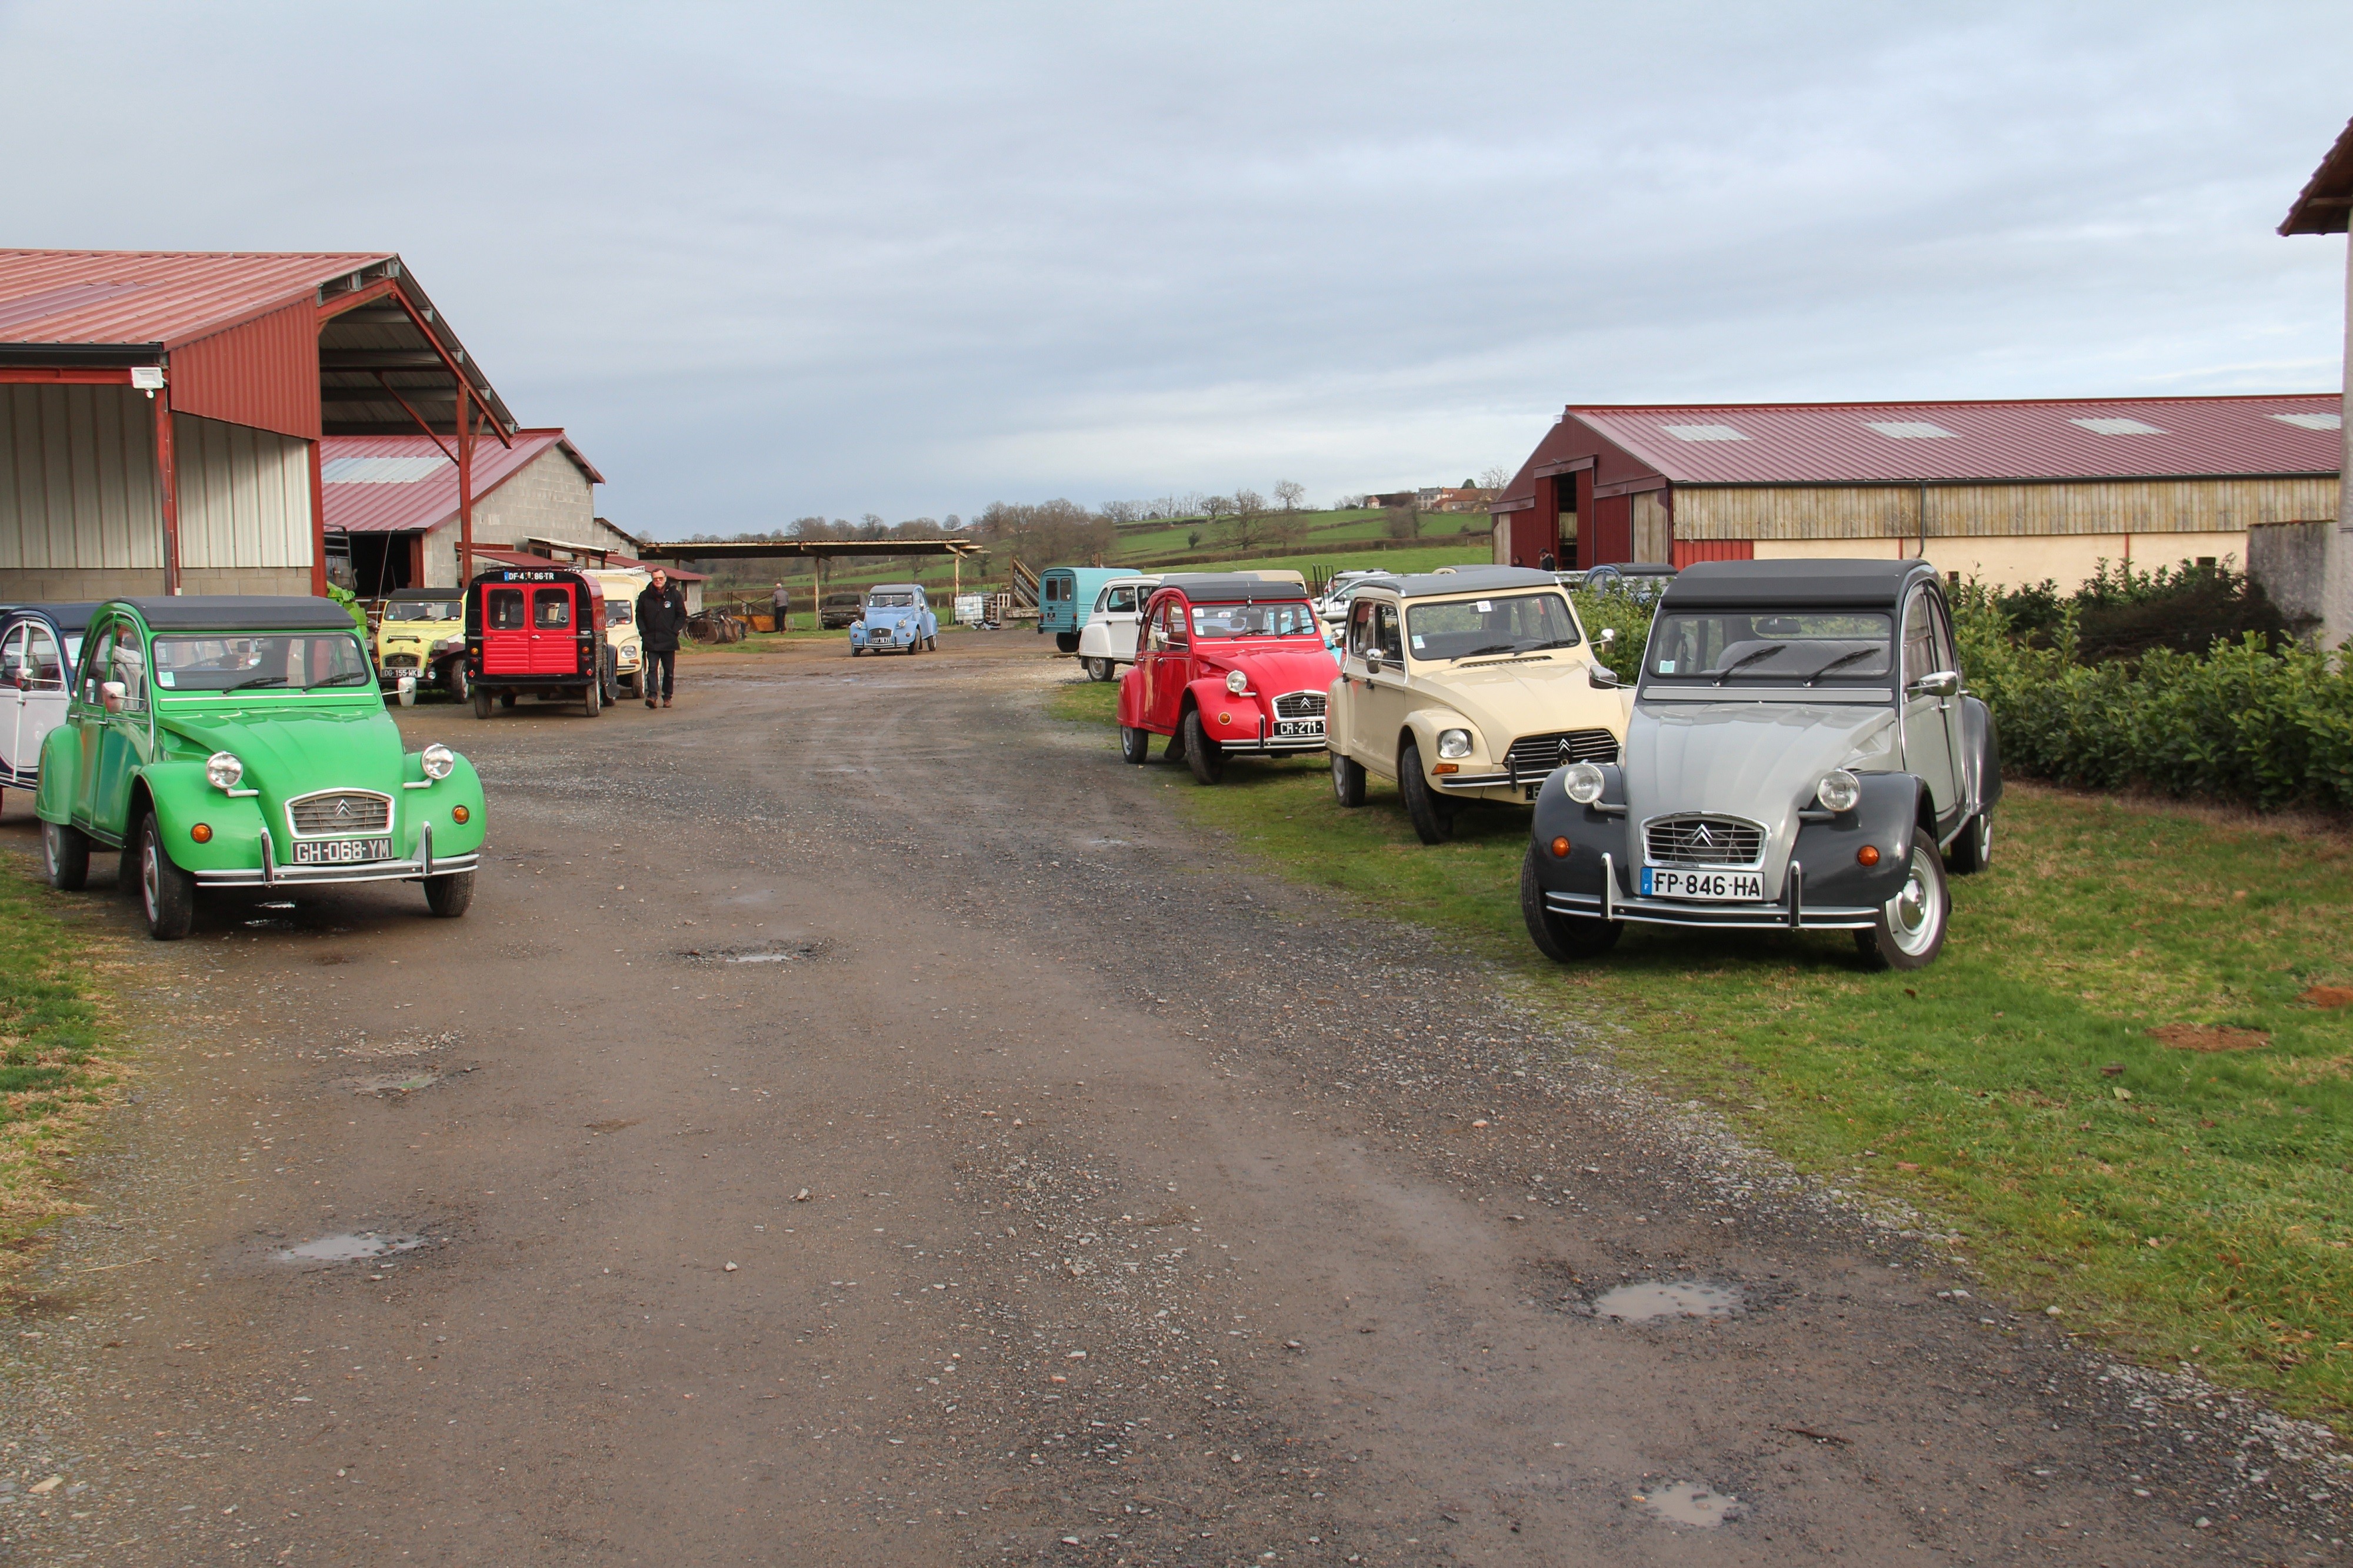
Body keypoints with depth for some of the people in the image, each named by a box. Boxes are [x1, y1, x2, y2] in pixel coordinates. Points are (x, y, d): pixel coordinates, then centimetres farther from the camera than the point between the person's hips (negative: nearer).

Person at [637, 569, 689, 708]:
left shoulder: (675, 595, 2)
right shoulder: (645, 596, 5)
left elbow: (682, 615, 5)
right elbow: (639, 616, 11)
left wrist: (674, 631, -5)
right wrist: (644, 632, 0)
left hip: (669, 641, 0)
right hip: (651, 641, 0)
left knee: (669, 671, 6)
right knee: (652, 669, -11)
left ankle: (667, 697, 16)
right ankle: (651, 696, -19)